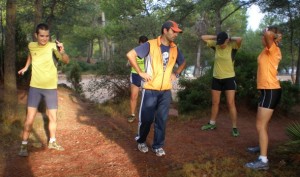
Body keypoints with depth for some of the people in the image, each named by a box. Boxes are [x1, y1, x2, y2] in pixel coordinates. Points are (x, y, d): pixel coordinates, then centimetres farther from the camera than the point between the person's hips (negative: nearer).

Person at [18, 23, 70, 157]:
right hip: (35, 87, 1)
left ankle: (52, 142, 28)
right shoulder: (31, 45, -2)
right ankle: (24, 146, 9)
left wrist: (62, 52, -42)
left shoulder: (52, 46, -12)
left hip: (51, 87, -1)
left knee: (53, 117, 9)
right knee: (30, 118, -3)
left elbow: (66, 61, -24)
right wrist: (26, 67, 18)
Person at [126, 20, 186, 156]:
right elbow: (130, 54, -14)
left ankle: (158, 146, 23)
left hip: (166, 91, 4)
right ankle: (141, 141, 29)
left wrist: (176, 74, 10)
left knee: (161, 120, 8)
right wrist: (140, 72, -14)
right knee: (146, 118, 5)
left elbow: (183, 63, 26)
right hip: (150, 89, -4)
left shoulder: (175, 49, 7)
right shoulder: (150, 45, -10)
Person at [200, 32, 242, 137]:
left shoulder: (232, 46, -10)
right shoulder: (216, 45, -1)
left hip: (229, 79, -4)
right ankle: (212, 123, 28)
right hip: (216, 79, 4)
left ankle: (234, 127, 2)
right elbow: (203, 37, 4)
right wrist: (216, 37, -2)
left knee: (230, 103, -5)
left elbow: (239, 39, -30)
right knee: (215, 103, 14)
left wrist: (230, 39, -12)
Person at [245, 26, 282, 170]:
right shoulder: (268, 51, 10)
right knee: (263, 123, 24)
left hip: (270, 90, -10)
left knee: (260, 126, -9)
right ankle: (263, 147, 43)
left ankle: (263, 160, -8)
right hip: (268, 89, 10)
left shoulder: (273, 49, -15)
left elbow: (268, 34, -32)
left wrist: (271, 34, -11)